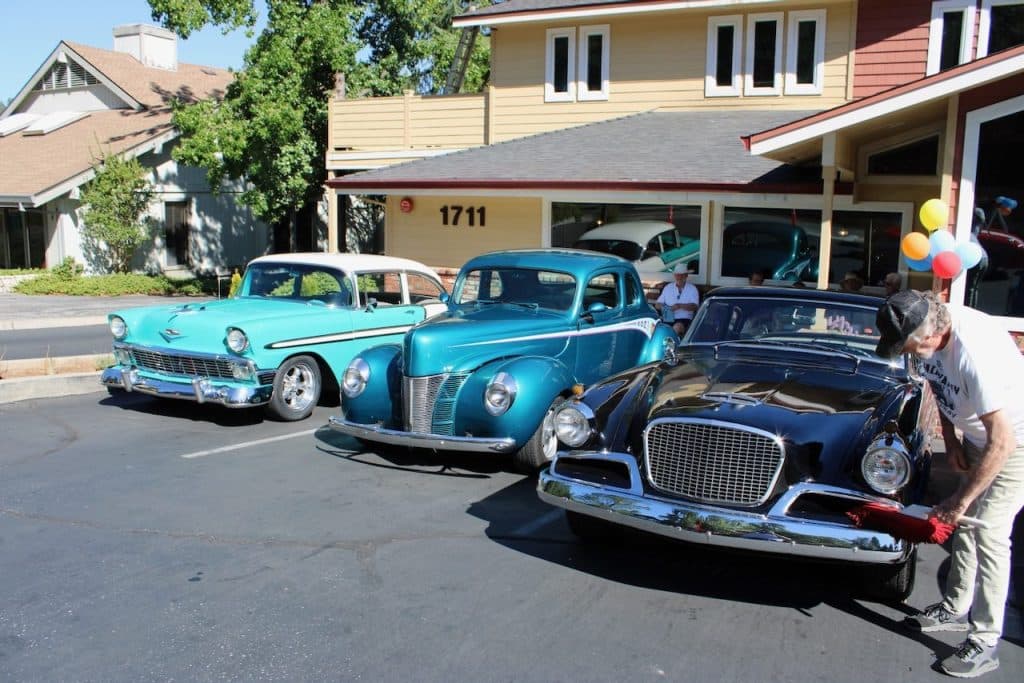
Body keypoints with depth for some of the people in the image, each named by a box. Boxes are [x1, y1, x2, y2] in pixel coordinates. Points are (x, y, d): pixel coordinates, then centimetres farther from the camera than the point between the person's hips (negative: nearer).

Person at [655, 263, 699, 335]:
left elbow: (694, 306, -5)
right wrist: (663, 307, -7)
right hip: (667, 318, 3)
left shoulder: (692, 289, 10)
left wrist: (680, 306, -21)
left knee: (677, 327, -37)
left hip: (684, 319, -2)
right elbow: (657, 304, 17)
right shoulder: (668, 287, 20)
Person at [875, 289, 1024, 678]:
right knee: (964, 525, 15)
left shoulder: (976, 353, -39)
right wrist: (950, 440, 0)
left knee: (988, 534, -9)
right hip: (977, 435, 8)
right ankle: (955, 609, 31)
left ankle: (984, 643, 2)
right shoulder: (931, 328, -15)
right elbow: (940, 384, 7)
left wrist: (960, 500, -25)